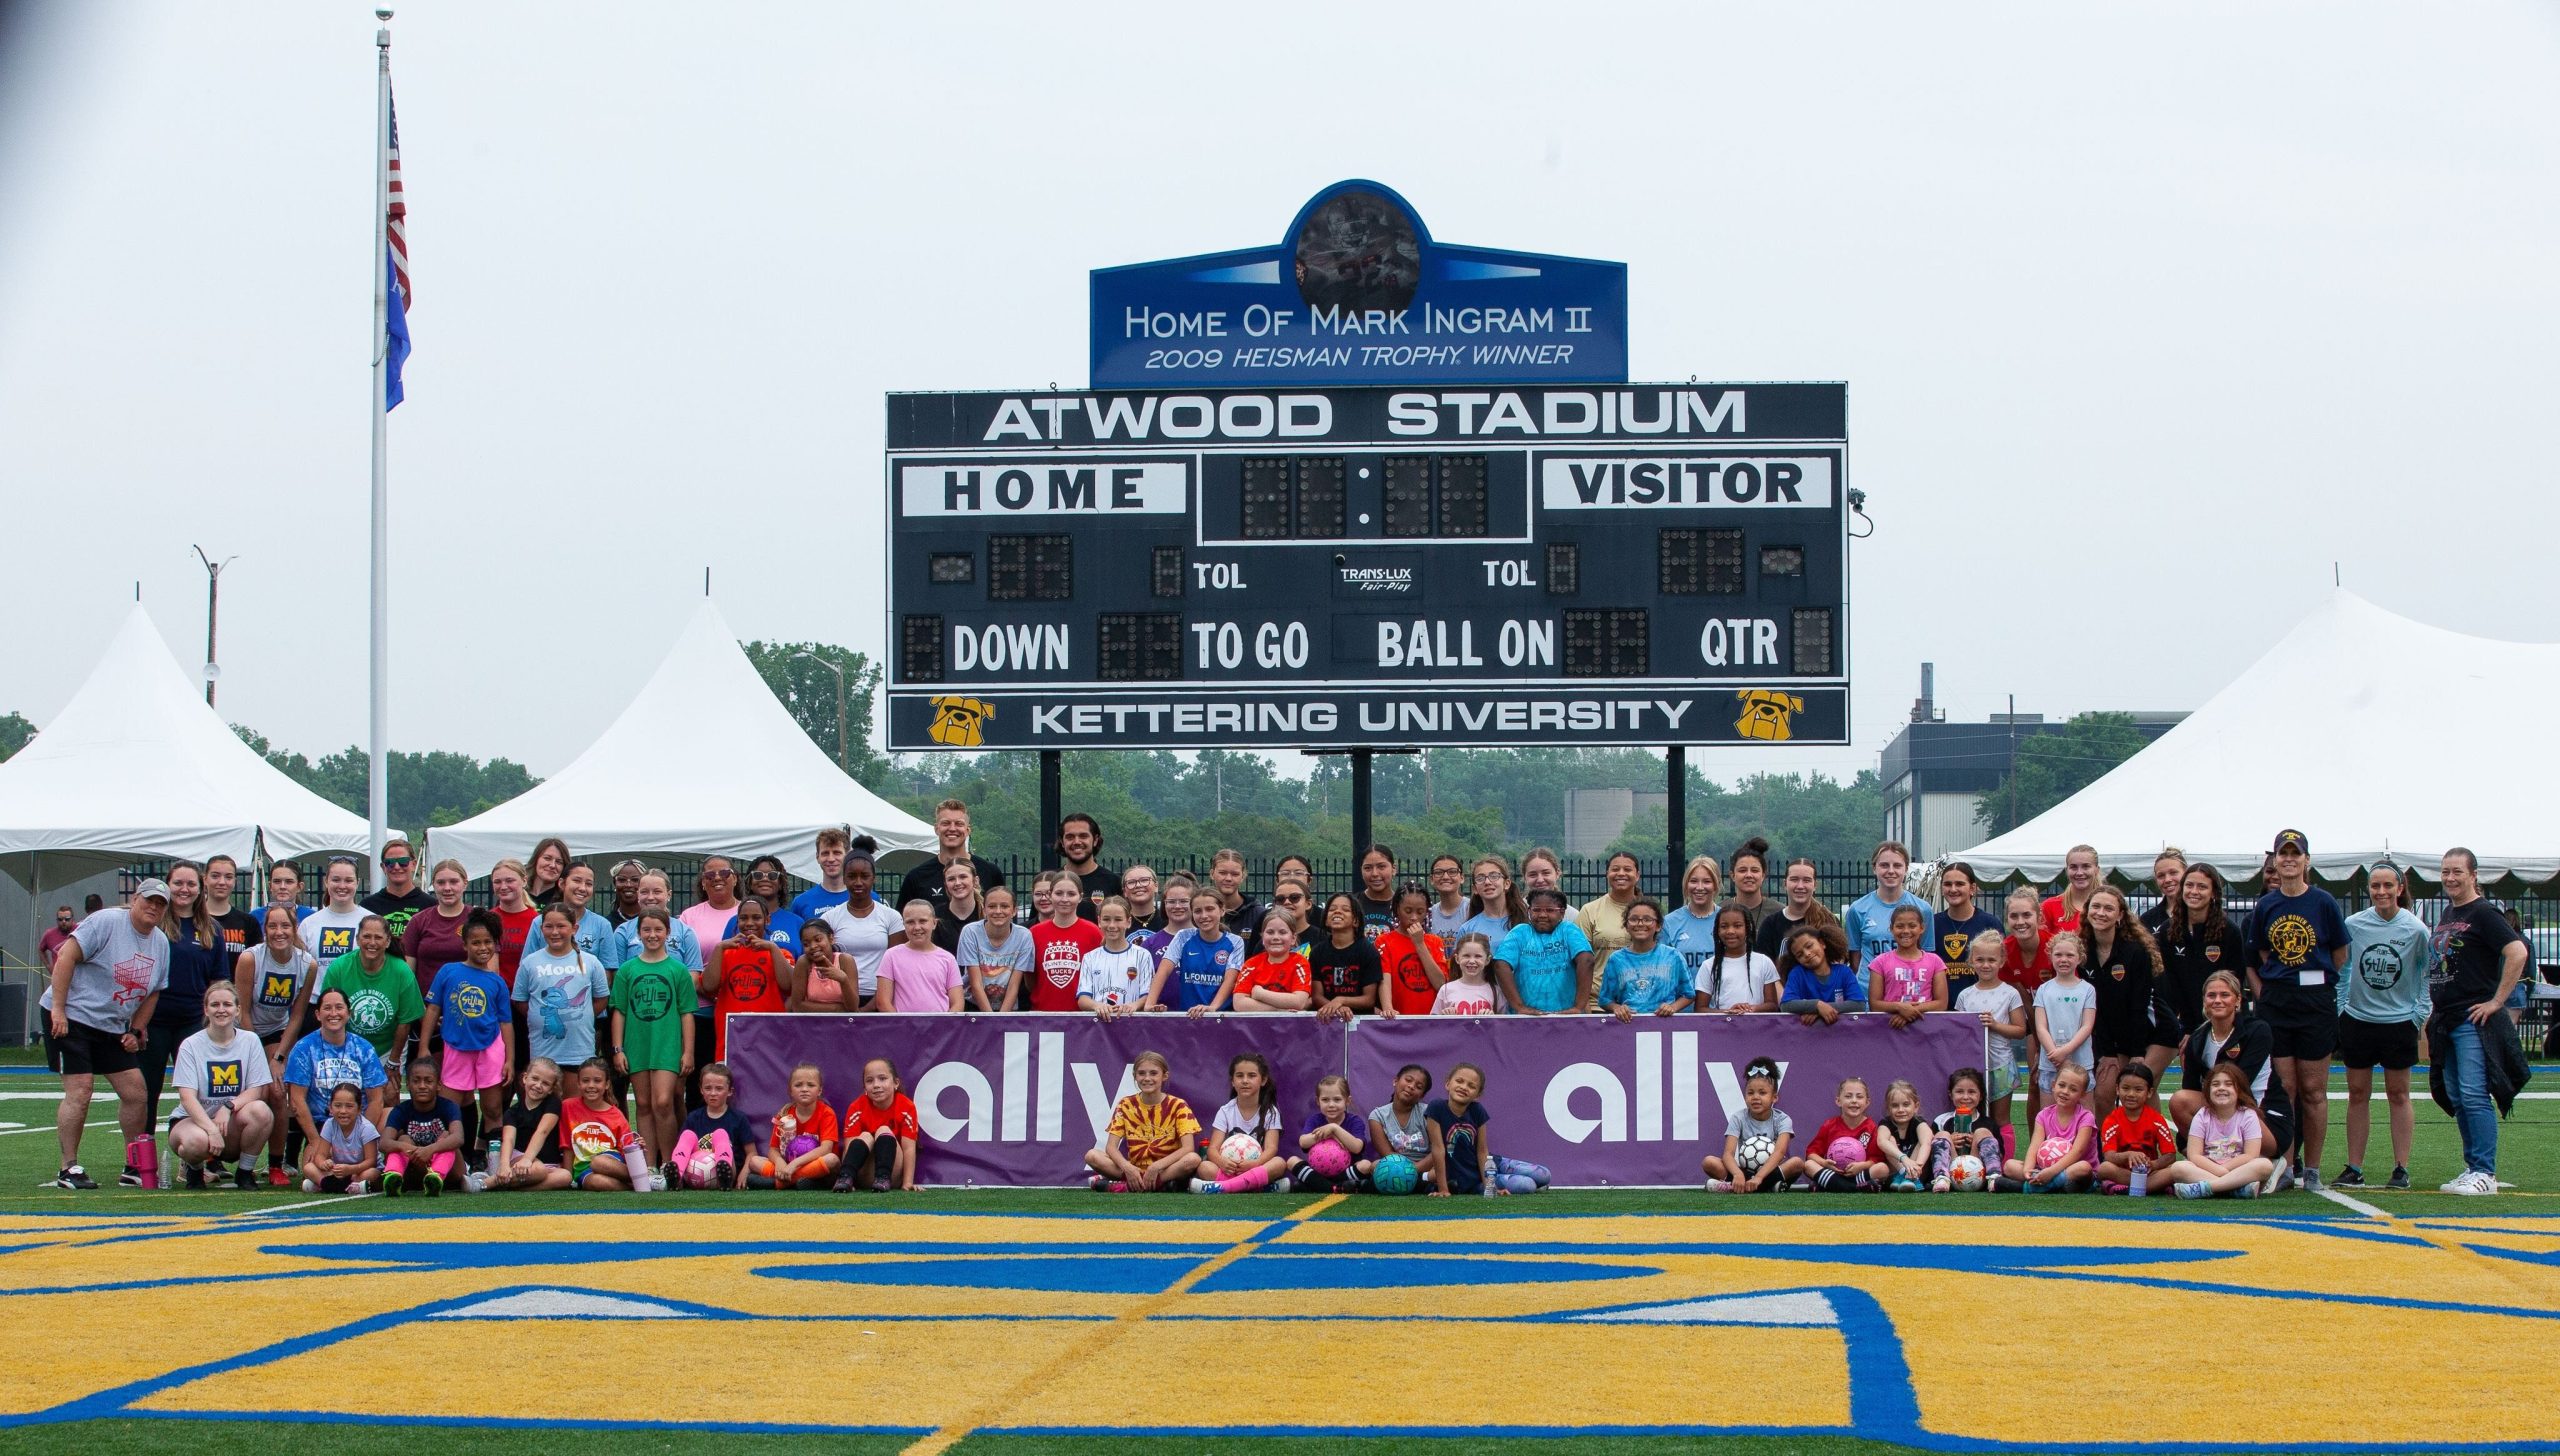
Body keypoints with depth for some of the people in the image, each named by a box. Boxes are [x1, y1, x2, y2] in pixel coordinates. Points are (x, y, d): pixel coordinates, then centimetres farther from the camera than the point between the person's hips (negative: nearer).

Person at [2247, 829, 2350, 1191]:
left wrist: (2318, 982, 5)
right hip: (2275, 1004, 2)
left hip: (2316, 1002, -2)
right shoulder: (2265, 905, 6)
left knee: (2313, 1091, 2)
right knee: (2284, 1088, 2)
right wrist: (2267, 990, 4)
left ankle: (2311, 1170, 8)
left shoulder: (2323, 902, -2)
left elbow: (2341, 955, 6)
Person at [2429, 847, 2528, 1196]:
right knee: (2456, 1098, 10)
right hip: (2446, 1019, 9)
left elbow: (2517, 952, -21)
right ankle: (2473, 1167, 16)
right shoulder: (2446, 914, 17)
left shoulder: (2483, 913, -9)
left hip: (2473, 1020, -9)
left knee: (2474, 1095, -13)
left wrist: (2496, 1001, -19)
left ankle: (2486, 1173, -12)